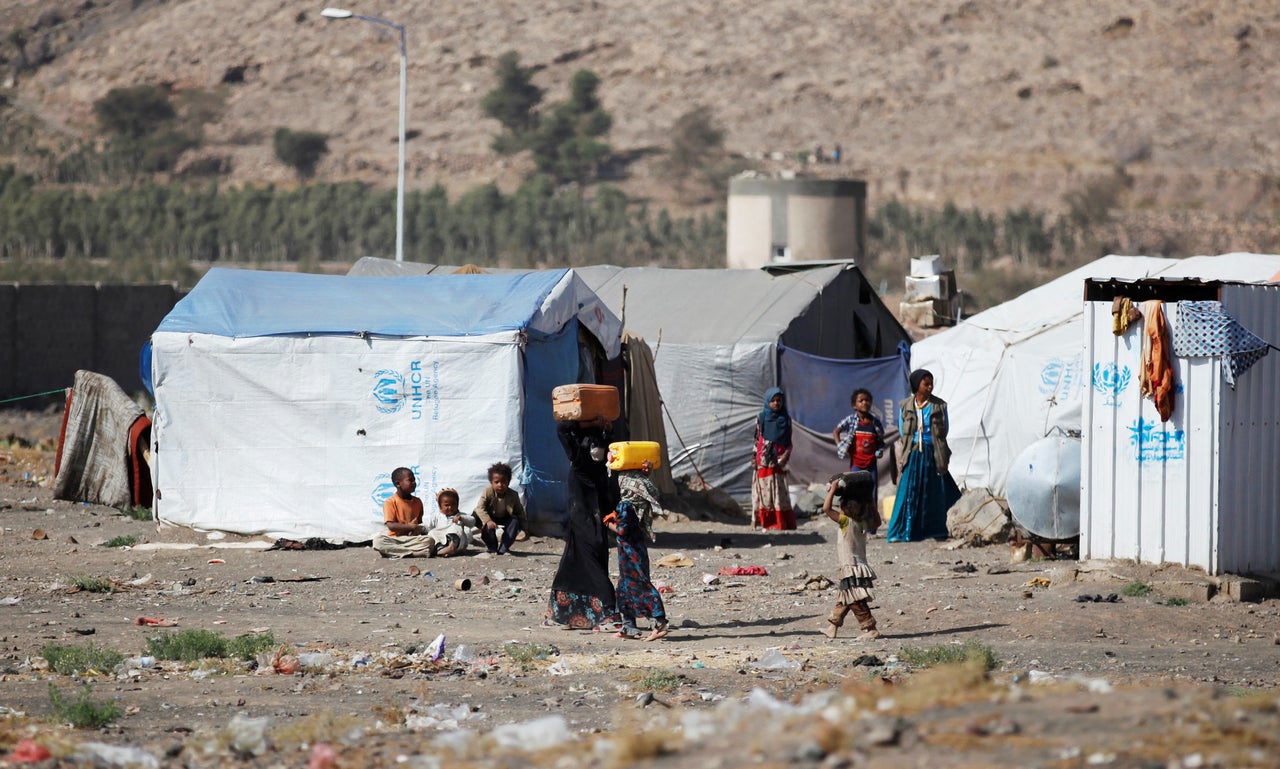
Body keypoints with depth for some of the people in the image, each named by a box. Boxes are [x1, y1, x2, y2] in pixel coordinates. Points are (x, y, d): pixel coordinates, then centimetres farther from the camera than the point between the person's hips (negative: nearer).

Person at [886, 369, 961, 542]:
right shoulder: (905, 406, 3)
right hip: (912, 455, 0)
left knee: (933, 493, 3)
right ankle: (900, 532, -3)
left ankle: (935, 531, 12)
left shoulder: (939, 406, 1)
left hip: (932, 454, 0)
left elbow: (944, 432, 6)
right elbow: (902, 432, 7)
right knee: (908, 493, -4)